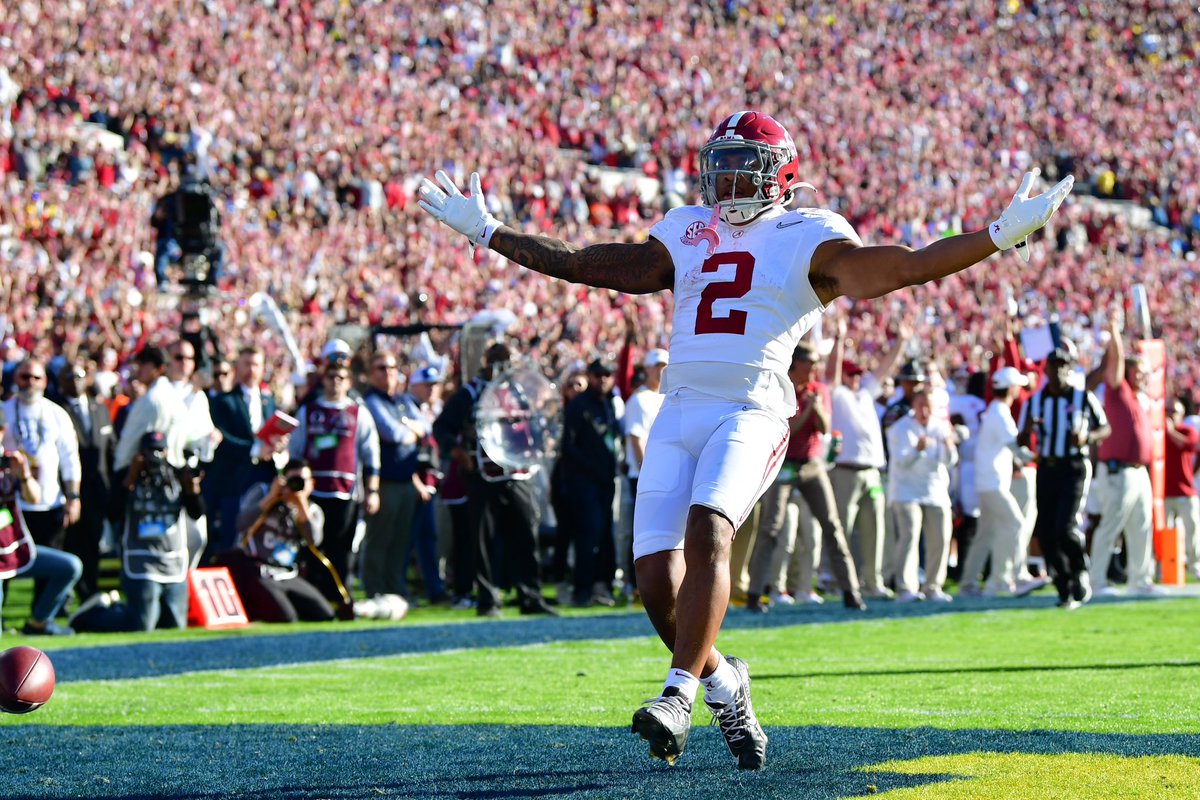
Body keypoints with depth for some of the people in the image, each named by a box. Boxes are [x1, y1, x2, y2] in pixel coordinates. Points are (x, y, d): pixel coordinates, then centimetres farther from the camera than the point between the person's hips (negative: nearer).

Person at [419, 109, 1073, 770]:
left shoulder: (806, 240, 7)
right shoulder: (688, 233, 23)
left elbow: (905, 268, -2)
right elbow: (593, 266, 28)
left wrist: (1002, 235, -13)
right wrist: (486, 232, 30)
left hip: (750, 411, -5)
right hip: (678, 413, 5)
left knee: (707, 531, -30)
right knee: (657, 582, -6)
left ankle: (679, 693, -31)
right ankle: (724, 687, 19)